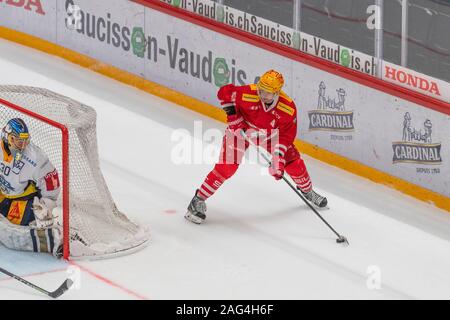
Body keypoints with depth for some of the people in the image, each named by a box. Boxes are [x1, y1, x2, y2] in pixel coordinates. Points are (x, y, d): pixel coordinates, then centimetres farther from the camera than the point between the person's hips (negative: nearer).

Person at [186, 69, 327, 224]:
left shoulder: (289, 108, -27)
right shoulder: (247, 94, -35)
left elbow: (285, 136, -18)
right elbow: (224, 92, -18)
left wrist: (278, 159, -25)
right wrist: (232, 114, -22)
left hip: (269, 135, 3)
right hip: (240, 130, -3)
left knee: (293, 161, 3)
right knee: (226, 168, -16)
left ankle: (307, 191, 32)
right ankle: (198, 200, -7)